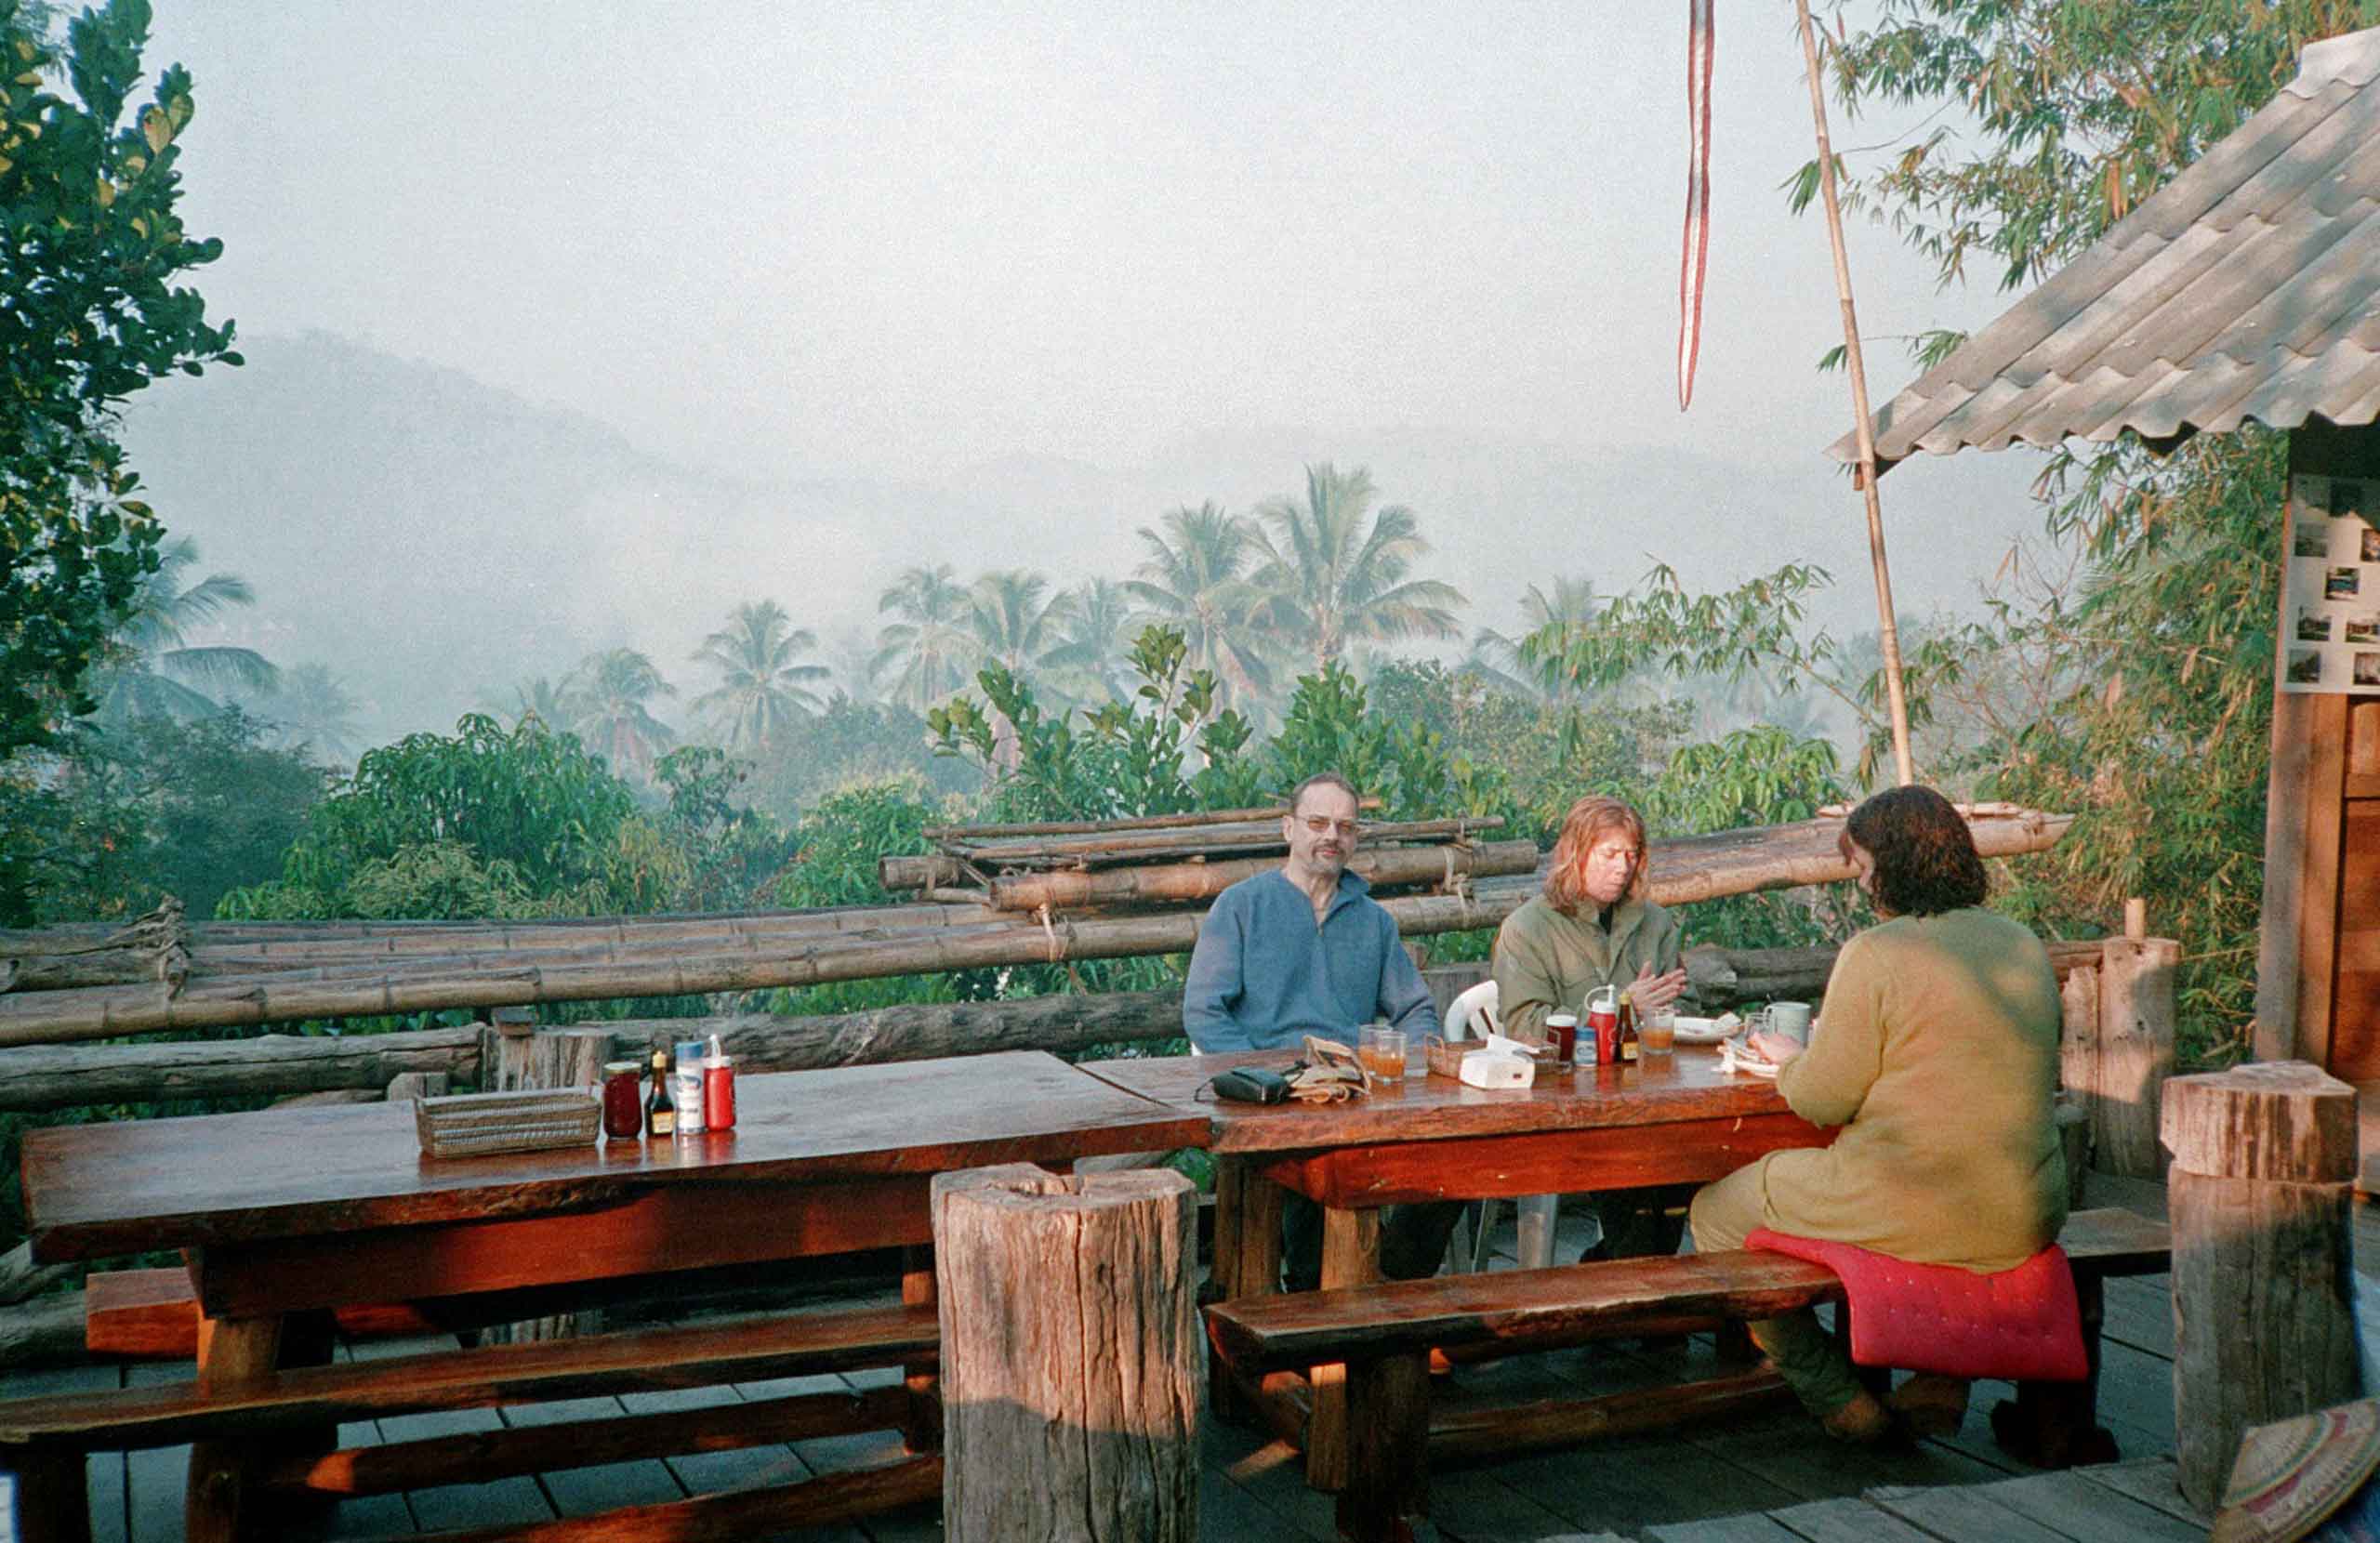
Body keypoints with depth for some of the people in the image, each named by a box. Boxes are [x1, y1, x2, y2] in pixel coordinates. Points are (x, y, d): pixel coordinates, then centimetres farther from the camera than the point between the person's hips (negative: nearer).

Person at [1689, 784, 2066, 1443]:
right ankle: (1941, 1378, 29)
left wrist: (1789, 1058, 11)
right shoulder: (2026, 946, 7)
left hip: (1913, 1216, -8)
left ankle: (1841, 1399, 15)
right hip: (2025, 1222, 8)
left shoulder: (1874, 954, -14)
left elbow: (1822, 1099, -11)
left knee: (1716, 1214, 12)